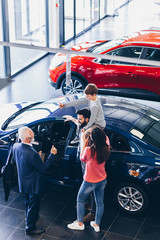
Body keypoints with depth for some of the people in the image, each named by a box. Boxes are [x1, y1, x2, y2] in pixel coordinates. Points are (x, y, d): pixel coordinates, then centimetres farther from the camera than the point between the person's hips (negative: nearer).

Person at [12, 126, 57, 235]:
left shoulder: (16, 146, -14)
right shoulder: (32, 154, -37)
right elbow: (43, 168, -24)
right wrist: (52, 154, -20)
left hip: (23, 182, 8)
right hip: (33, 184, -8)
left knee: (28, 202, 31)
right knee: (33, 205, 12)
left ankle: (29, 217, 55)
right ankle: (30, 228, 28)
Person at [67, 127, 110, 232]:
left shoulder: (88, 150, -30)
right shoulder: (106, 148, -14)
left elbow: (82, 159, -7)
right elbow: (106, 138, 10)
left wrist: (85, 144, -5)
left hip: (90, 182, -5)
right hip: (102, 180, 5)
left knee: (80, 200, 19)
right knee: (100, 202, 20)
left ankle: (80, 223, 30)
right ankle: (97, 224, 35)